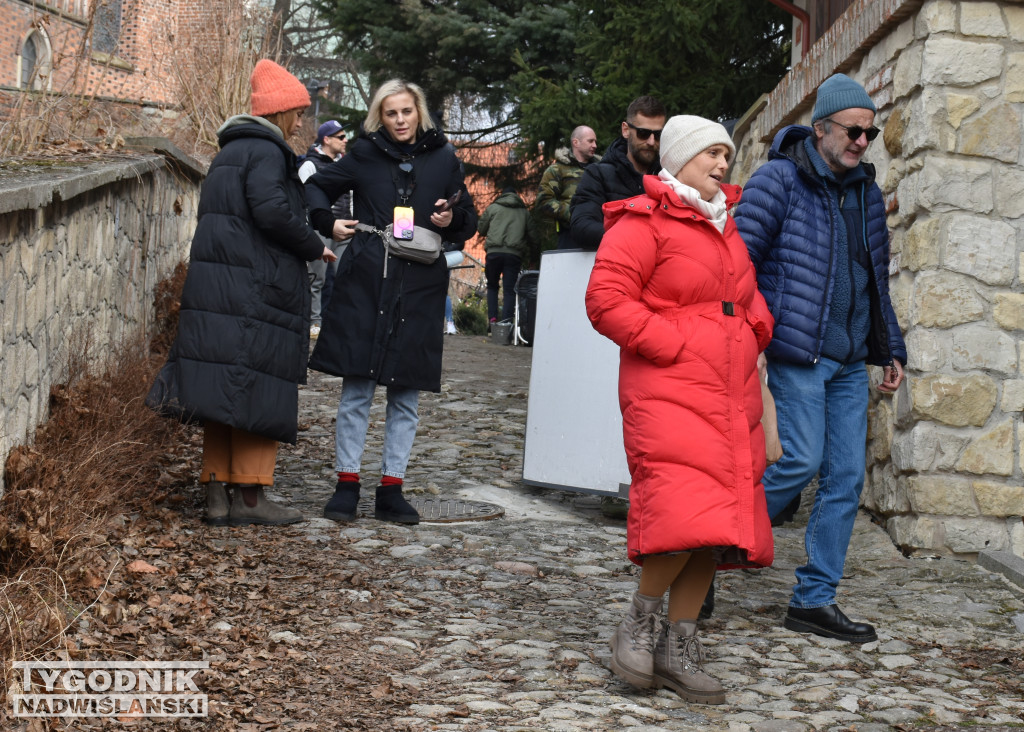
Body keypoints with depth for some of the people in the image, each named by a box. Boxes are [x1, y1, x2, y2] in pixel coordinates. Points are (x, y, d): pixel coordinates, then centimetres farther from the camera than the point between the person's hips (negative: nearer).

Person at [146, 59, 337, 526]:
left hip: (213, 286, 9)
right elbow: (271, 211, -21)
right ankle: (249, 496, -3)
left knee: (226, 391, 9)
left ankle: (218, 493, 10)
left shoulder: (230, 150, 21)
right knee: (258, 387, -5)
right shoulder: (265, 151, -9)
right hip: (255, 289, -9)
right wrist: (315, 248, -9)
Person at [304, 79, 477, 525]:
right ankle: (347, 484, 5)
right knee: (356, 389, -2)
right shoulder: (365, 154, 7)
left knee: (406, 395, 4)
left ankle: (391, 489, 11)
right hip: (366, 283, -1)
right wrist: (328, 222, -1)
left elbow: (469, 221, 16)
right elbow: (317, 187, 18)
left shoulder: (443, 159, 10)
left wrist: (451, 220, -7)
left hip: (420, 287, 1)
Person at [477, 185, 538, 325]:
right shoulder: (524, 212, 15)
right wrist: (525, 247, 31)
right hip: (514, 254, 0)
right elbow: (533, 236, 12)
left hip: (494, 252, 0)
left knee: (492, 286, 17)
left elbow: (481, 229, 16)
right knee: (510, 290, 1)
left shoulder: (492, 208, 11)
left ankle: (492, 319, 1)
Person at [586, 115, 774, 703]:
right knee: (682, 516, -22)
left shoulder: (729, 226, 21)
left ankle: (679, 648, 14)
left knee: (716, 523, 5)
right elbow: (606, 300, -12)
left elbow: (747, 295, 34)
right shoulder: (644, 222, -4)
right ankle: (642, 618, 2)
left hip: (732, 399, 8)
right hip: (668, 392, -8)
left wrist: (756, 334, 13)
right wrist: (676, 346, -14)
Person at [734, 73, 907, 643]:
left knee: (847, 478, 2)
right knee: (801, 461, -13)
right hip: (798, 351, -7)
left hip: (851, 361, 7)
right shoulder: (780, 180, -5)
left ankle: (815, 599, 9)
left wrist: (892, 351, 20)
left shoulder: (867, 194, 15)